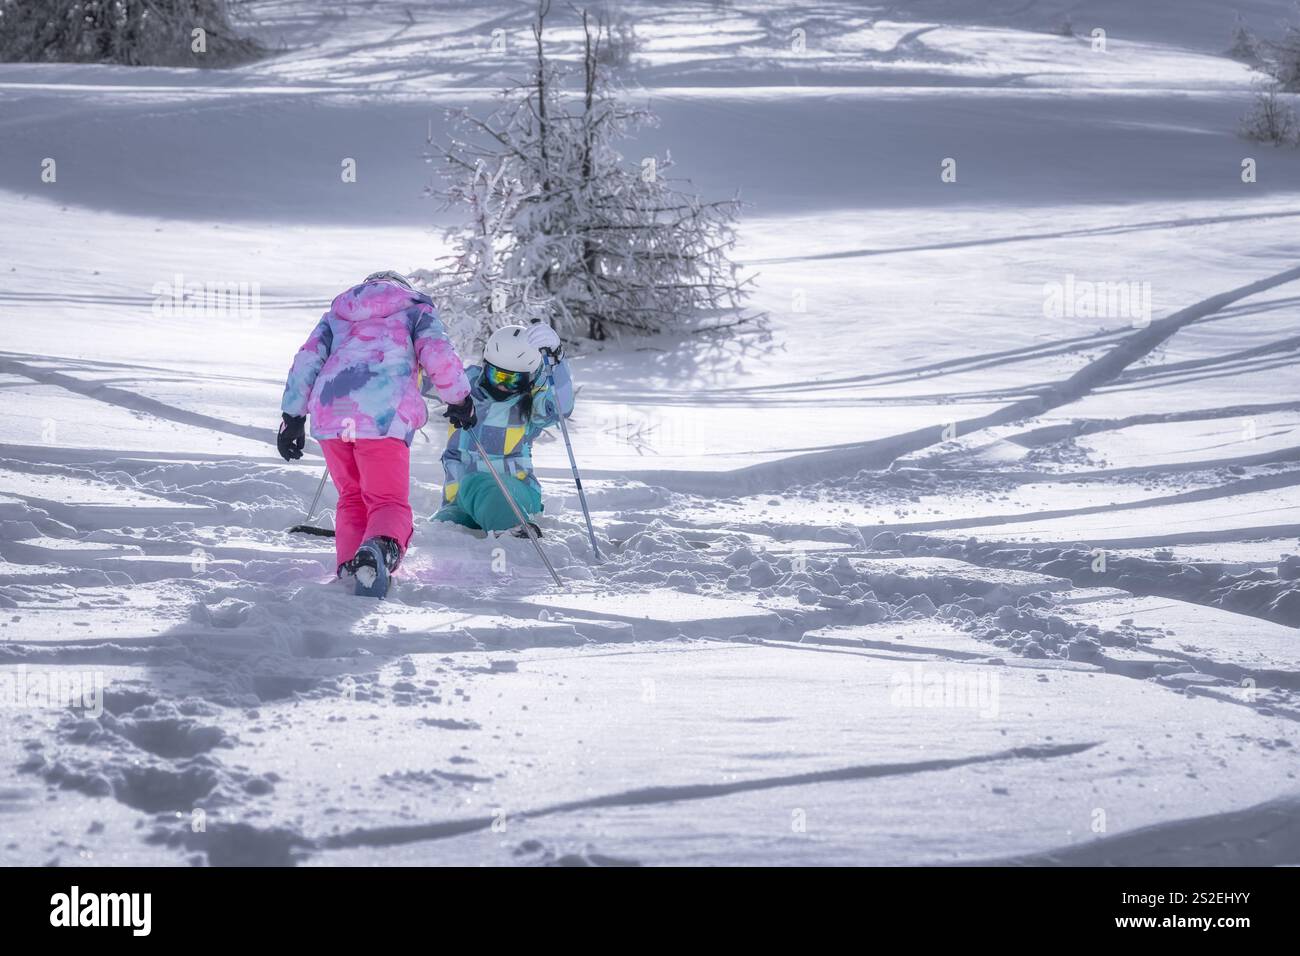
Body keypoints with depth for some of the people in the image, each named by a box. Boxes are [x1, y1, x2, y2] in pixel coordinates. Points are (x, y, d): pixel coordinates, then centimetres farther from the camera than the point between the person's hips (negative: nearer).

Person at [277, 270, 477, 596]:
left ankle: (349, 566, 0)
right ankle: (380, 547, -39)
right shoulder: (415, 308, 23)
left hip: (330, 413, 4)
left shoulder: (337, 313, 33)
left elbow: (308, 358, 19)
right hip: (384, 416, -4)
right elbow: (437, 353, 4)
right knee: (389, 501, -5)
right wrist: (459, 398, 16)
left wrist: (292, 416, 17)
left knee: (352, 496, 21)